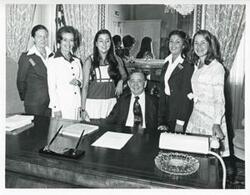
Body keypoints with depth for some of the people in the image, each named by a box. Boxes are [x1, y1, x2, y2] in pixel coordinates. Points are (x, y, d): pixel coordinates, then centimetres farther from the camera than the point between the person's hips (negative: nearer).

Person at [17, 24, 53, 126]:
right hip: (34, 105, -3)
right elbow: (21, 81, 3)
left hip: (51, 103, 4)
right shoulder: (26, 57, -4)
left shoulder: (52, 55, 9)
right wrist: (25, 98, 10)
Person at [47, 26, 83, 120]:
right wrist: (56, 108, -10)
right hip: (61, 106, -4)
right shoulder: (53, 61, -3)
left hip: (76, 105, 4)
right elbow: (51, 87, -5)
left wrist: (78, 82, -3)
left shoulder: (77, 61, 11)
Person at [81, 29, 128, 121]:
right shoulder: (89, 61, -1)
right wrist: (83, 109, -5)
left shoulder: (116, 59, 5)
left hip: (111, 103, 2)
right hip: (93, 102, -2)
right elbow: (85, 86, -1)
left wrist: (121, 81, -1)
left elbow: (124, 75, 22)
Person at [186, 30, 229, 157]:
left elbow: (219, 98, -15)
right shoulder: (197, 65, 12)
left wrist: (217, 124, -21)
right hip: (196, 115, 7)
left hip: (211, 116, -7)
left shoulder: (216, 67, -10)